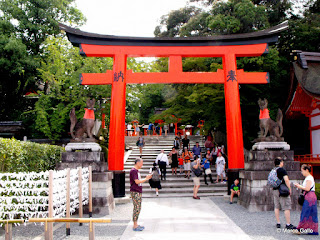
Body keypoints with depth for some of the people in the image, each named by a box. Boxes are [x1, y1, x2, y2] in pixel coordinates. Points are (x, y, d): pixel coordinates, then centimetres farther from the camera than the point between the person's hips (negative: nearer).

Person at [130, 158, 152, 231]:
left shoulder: (137, 171, 16)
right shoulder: (133, 171, -14)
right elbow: (137, 181, -20)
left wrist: (147, 178, 9)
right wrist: (146, 179, -12)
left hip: (138, 192, 10)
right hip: (135, 192, -10)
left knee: (138, 209, 13)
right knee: (136, 209, -6)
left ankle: (136, 224, 20)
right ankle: (135, 226, 1)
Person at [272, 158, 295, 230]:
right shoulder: (282, 170, -11)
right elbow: (286, 180, -20)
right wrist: (289, 189, -12)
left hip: (275, 190, 7)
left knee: (277, 207, 10)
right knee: (287, 208, -2)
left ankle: (278, 223, 14)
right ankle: (288, 224, -1)